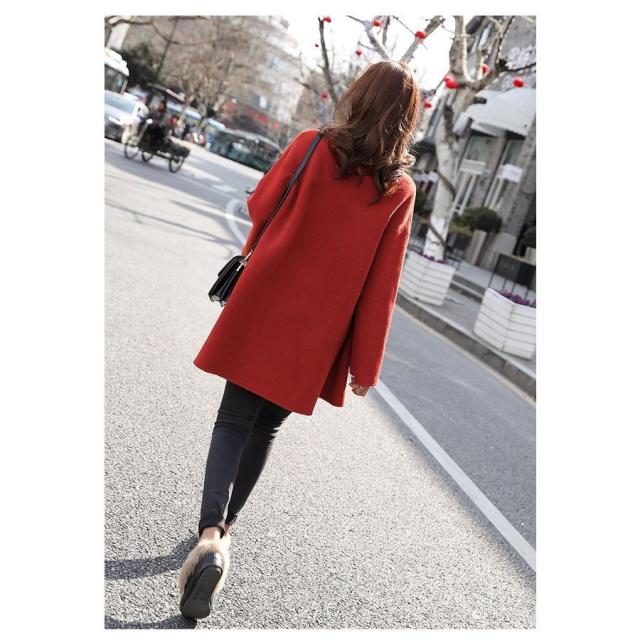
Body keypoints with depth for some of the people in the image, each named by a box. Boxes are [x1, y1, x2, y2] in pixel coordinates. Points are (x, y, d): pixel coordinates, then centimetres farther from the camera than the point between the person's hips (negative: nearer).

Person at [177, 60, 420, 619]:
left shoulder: (312, 147, -6)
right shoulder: (401, 190, -5)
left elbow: (260, 205, 4)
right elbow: (381, 284, -5)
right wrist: (366, 363, 0)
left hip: (264, 304, -1)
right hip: (319, 329, 1)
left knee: (234, 419, 7)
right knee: (267, 426, 17)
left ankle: (211, 535, -11)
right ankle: (226, 526, 31)